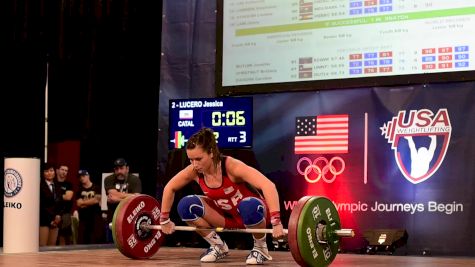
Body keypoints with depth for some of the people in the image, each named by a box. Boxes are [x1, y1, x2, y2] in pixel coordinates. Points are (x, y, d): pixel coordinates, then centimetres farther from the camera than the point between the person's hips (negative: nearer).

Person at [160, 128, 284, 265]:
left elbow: (269, 186, -42)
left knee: (249, 206, -41)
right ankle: (218, 246, 1)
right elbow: (169, 188, 1)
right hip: (227, 217, 5)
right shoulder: (193, 171, -17)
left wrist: (276, 222, -49)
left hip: (252, 211, -5)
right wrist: (165, 220, 3)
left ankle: (260, 248, -12)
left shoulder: (231, 166, -32)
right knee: (185, 206, -18)